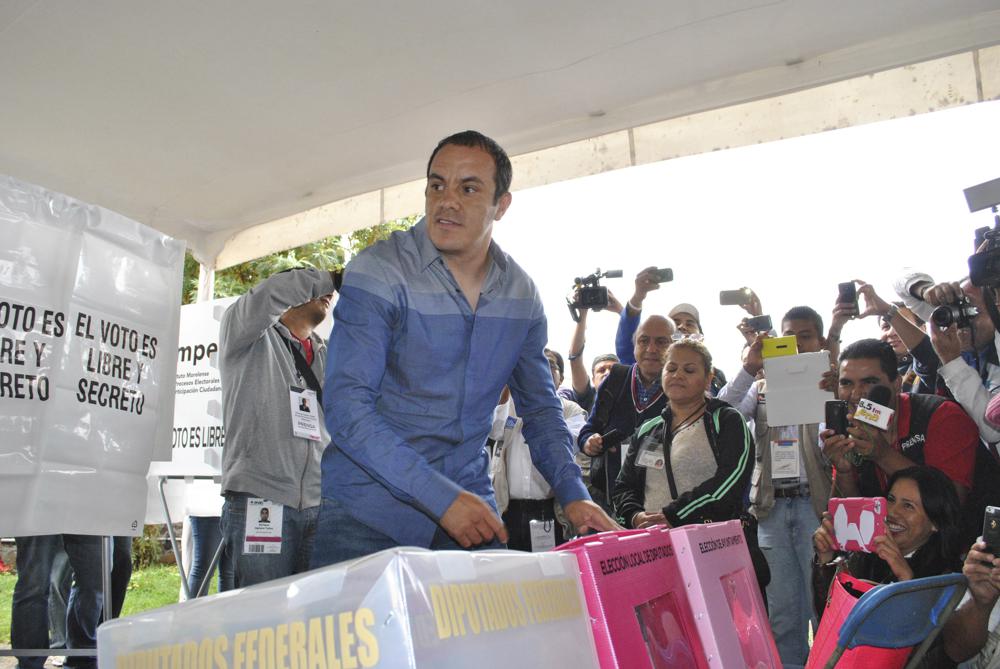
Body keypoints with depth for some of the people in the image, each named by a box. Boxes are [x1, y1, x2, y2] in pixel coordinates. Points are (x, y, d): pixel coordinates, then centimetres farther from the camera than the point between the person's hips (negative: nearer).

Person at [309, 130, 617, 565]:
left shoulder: (521, 294, 4)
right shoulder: (378, 273, -12)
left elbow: (540, 407, 14)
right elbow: (346, 406, -19)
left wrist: (573, 495, -1)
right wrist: (441, 496, -25)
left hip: (470, 510, 4)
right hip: (371, 509, -4)